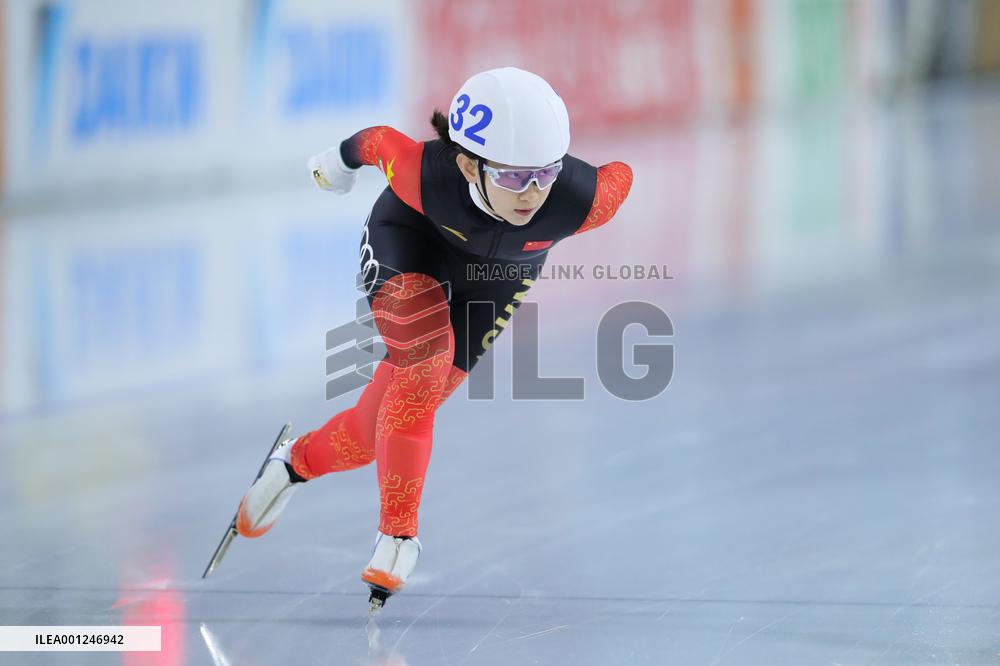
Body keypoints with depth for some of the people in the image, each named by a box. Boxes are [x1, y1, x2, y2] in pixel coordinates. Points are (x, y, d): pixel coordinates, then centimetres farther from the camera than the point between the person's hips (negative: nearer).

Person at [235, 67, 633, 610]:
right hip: (410, 238, -2)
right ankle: (398, 534, -18)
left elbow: (620, 175, -17)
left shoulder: (581, 200, -40)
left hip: (498, 272, 2)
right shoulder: (425, 175, -40)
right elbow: (381, 141, -18)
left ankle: (299, 461, 32)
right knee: (425, 361, -30)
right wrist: (344, 158, 5)